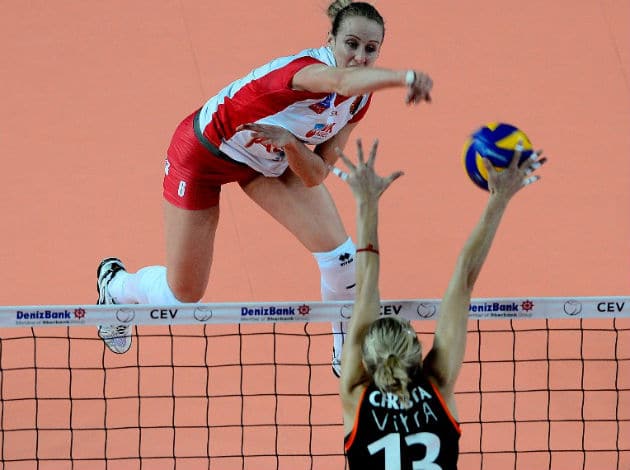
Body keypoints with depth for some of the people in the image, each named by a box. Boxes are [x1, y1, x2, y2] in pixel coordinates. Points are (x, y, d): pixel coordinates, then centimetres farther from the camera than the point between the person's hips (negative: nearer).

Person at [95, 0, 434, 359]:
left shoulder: (359, 100, -15)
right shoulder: (307, 69, -39)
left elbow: (315, 175, -16)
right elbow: (343, 81, -66)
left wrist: (289, 143, -37)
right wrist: (405, 77, -85)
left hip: (270, 161, 6)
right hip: (204, 151, -6)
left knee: (340, 255, -10)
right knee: (181, 295, 4)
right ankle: (115, 285, 40)